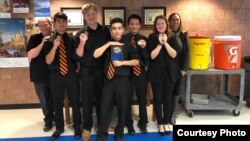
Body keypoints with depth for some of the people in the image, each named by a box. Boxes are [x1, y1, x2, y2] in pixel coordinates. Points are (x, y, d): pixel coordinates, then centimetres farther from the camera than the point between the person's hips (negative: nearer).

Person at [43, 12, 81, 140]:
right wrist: (54, 47, -22)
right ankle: (59, 127, 34)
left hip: (71, 74, -1)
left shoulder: (72, 39, -1)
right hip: (55, 76, 1)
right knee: (57, 103, 14)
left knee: (75, 101, 10)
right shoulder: (49, 41, 0)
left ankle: (77, 126, 30)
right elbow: (48, 61, -8)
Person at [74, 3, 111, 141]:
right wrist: (82, 42, -27)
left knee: (101, 97, 15)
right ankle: (87, 127, 21)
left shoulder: (105, 30, 1)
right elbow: (79, 54, -10)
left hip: (102, 69, 3)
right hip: (87, 70, -2)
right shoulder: (81, 33, -6)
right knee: (87, 99, 6)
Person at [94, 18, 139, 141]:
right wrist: (109, 44, -15)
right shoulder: (107, 43, 4)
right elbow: (96, 55, -11)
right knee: (105, 107, 4)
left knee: (122, 107, 10)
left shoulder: (127, 43, 1)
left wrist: (122, 62, -12)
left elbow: (136, 61, 1)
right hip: (108, 79, 1)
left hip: (122, 80, 0)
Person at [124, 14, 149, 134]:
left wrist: (143, 47, -18)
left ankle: (143, 123, 32)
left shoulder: (144, 39, 3)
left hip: (141, 72, 2)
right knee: (127, 99, 8)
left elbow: (147, 59, -2)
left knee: (142, 98, 13)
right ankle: (129, 124, 27)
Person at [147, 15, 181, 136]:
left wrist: (165, 43, -16)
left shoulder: (171, 38, 5)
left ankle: (166, 122, 24)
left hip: (169, 72, 2)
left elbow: (174, 55, -7)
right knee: (157, 98, 4)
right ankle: (160, 123, 20)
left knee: (167, 98, 8)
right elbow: (152, 56, -12)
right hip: (156, 73, -2)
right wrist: (160, 43, -18)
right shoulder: (152, 38, -2)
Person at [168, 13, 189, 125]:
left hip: (178, 68, 3)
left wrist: (184, 68, -6)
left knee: (176, 91, 9)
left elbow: (186, 52, 1)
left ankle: (172, 115, 22)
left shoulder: (183, 35, 3)